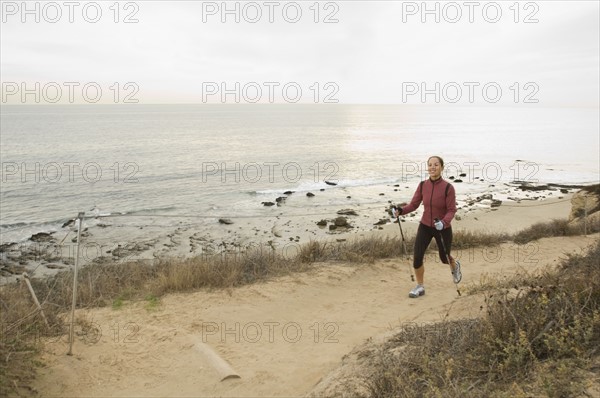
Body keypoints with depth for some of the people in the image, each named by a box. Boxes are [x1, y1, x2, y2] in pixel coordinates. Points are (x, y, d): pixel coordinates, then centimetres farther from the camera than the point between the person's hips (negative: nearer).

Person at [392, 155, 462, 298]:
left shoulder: (448, 187, -20)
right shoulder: (422, 185, -8)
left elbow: (451, 211, -18)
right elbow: (413, 204, -5)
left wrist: (443, 222, -37)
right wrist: (400, 211, -23)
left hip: (443, 229, -3)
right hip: (425, 226, 3)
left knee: (444, 258, 16)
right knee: (417, 258, -8)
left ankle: (455, 266, 54)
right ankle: (420, 287, 14)